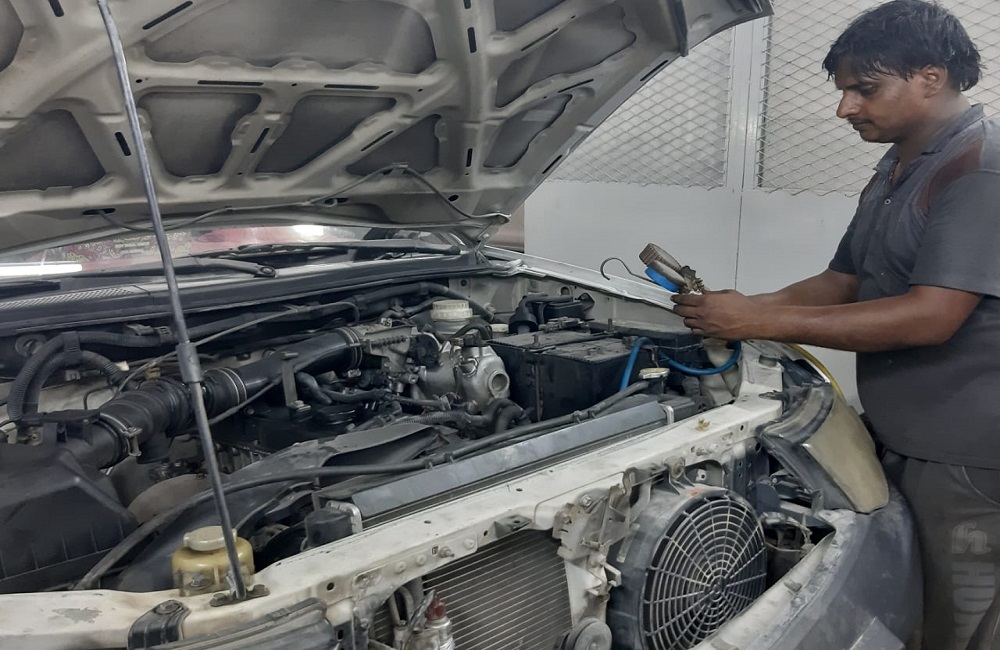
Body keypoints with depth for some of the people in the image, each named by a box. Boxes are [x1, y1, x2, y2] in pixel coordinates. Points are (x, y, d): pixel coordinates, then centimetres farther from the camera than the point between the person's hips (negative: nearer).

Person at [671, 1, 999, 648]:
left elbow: (929, 317, -27)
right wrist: (744, 306, 0)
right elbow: (844, 283, 15)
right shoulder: (897, 171, 13)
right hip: (898, 434, 9)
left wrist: (763, 322, -25)